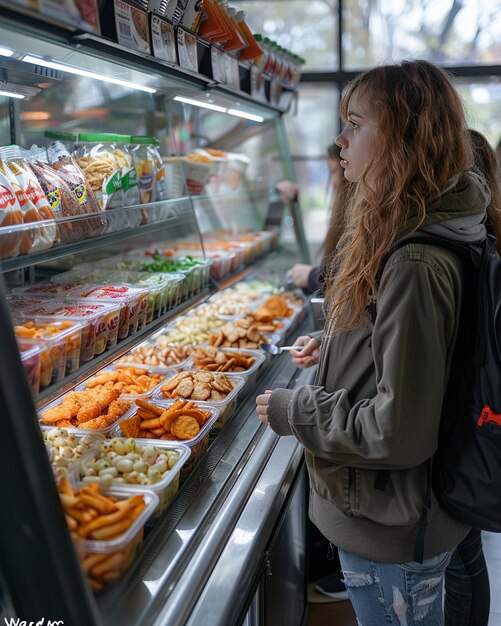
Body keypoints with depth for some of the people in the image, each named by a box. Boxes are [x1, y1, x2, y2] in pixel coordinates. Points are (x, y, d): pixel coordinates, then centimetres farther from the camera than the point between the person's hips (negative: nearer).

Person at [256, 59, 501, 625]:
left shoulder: (415, 268, -31)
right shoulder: (400, 237, 2)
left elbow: (400, 433, -29)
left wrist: (294, 410, -18)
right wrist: (333, 346, 6)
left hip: (392, 534, -9)